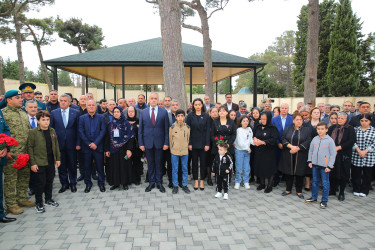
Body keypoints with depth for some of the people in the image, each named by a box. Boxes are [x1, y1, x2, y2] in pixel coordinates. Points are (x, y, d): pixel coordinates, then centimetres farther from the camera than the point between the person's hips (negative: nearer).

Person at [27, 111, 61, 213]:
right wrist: (32, 163, -11)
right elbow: (30, 148, -8)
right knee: (40, 183, 2)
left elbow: (56, 145, 12)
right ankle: (38, 203, 18)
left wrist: (58, 158, 9)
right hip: (39, 163, -5)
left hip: (51, 162, 5)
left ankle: (48, 199, 31)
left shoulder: (52, 131, 6)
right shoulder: (33, 132, -9)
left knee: (50, 181, 15)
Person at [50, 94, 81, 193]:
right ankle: (64, 184, 25)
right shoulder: (53, 113, 3)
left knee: (72, 165, 9)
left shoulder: (76, 113, 0)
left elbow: (78, 129, -1)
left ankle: (73, 183, 25)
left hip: (71, 144, -1)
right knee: (61, 166, 10)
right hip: (59, 144, 1)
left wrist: (78, 143, -5)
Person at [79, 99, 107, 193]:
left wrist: (96, 143, -12)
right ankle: (88, 184, 22)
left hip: (98, 146, -1)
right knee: (87, 167, 8)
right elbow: (81, 132, -1)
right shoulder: (82, 118, 6)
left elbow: (103, 131, -3)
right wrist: (89, 144, -9)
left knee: (100, 166, 4)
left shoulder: (101, 117, 4)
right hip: (86, 147, 1)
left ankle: (101, 183, 19)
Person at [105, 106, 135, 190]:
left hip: (123, 148, -3)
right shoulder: (110, 124, 7)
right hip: (113, 149, 3)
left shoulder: (126, 123, -3)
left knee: (124, 165, 2)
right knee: (114, 165, 6)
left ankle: (125, 183, 13)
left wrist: (129, 149, -14)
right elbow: (107, 137, 9)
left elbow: (130, 137, -7)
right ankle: (115, 183, 17)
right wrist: (107, 149, 4)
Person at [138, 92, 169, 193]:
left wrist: (166, 143, -6)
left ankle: (159, 182, 22)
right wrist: (141, 143, -1)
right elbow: (140, 129, 4)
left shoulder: (164, 112, -1)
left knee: (158, 163, 9)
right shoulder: (143, 112, 4)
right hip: (148, 142, 1)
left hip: (159, 142, -1)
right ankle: (151, 182, 24)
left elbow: (166, 129, -1)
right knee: (150, 163, 11)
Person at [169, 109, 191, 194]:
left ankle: (184, 185, 22)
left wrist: (186, 147, 10)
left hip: (185, 151, 2)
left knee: (185, 169, 9)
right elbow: (170, 139, 4)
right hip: (174, 152, -1)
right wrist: (172, 149, 8)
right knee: (175, 169, 6)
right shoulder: (172, 126, -5)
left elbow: (188, 138, 10)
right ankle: (175, 186, 18)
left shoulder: (187, 127, 0)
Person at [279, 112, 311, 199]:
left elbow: (308, 141, -7)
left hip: (300, 156, -1)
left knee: (299, 173, 4)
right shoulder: (288, 129, 8)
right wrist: (291, 146, -17)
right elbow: (283, 139, -2)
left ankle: (299, 191, 18)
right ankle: (288, 190, 21)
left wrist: (297, 148, -16)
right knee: (289, 172, 7)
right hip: (288, 155, 1)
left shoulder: (306, 130, 4)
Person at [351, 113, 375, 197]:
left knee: (367, 175, 7)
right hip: (356, 156, 1)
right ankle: (356, 190, 21)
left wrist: (365, 151, -13)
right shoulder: (356, 130, 4)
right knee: (356, 174, 6)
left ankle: (364, 191, 20)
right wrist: (359, 150, -13)